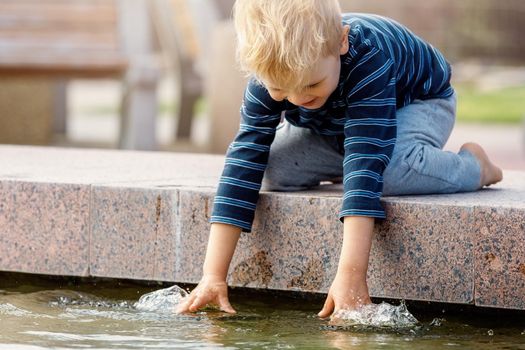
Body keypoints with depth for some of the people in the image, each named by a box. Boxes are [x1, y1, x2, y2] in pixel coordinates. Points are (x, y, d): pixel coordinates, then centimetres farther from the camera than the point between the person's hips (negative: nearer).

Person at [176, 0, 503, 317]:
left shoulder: (368, 59, -43)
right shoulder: (271, 76, -29)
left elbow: (367, 159, -49)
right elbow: (243, 163, -32)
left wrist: (351, 274, -56)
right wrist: (213, 276, -38)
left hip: (418, 103, -5)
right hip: (336, 123, 5)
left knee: (392, 168, -38)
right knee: (274, 168, -21)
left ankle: (473, 167, -8)